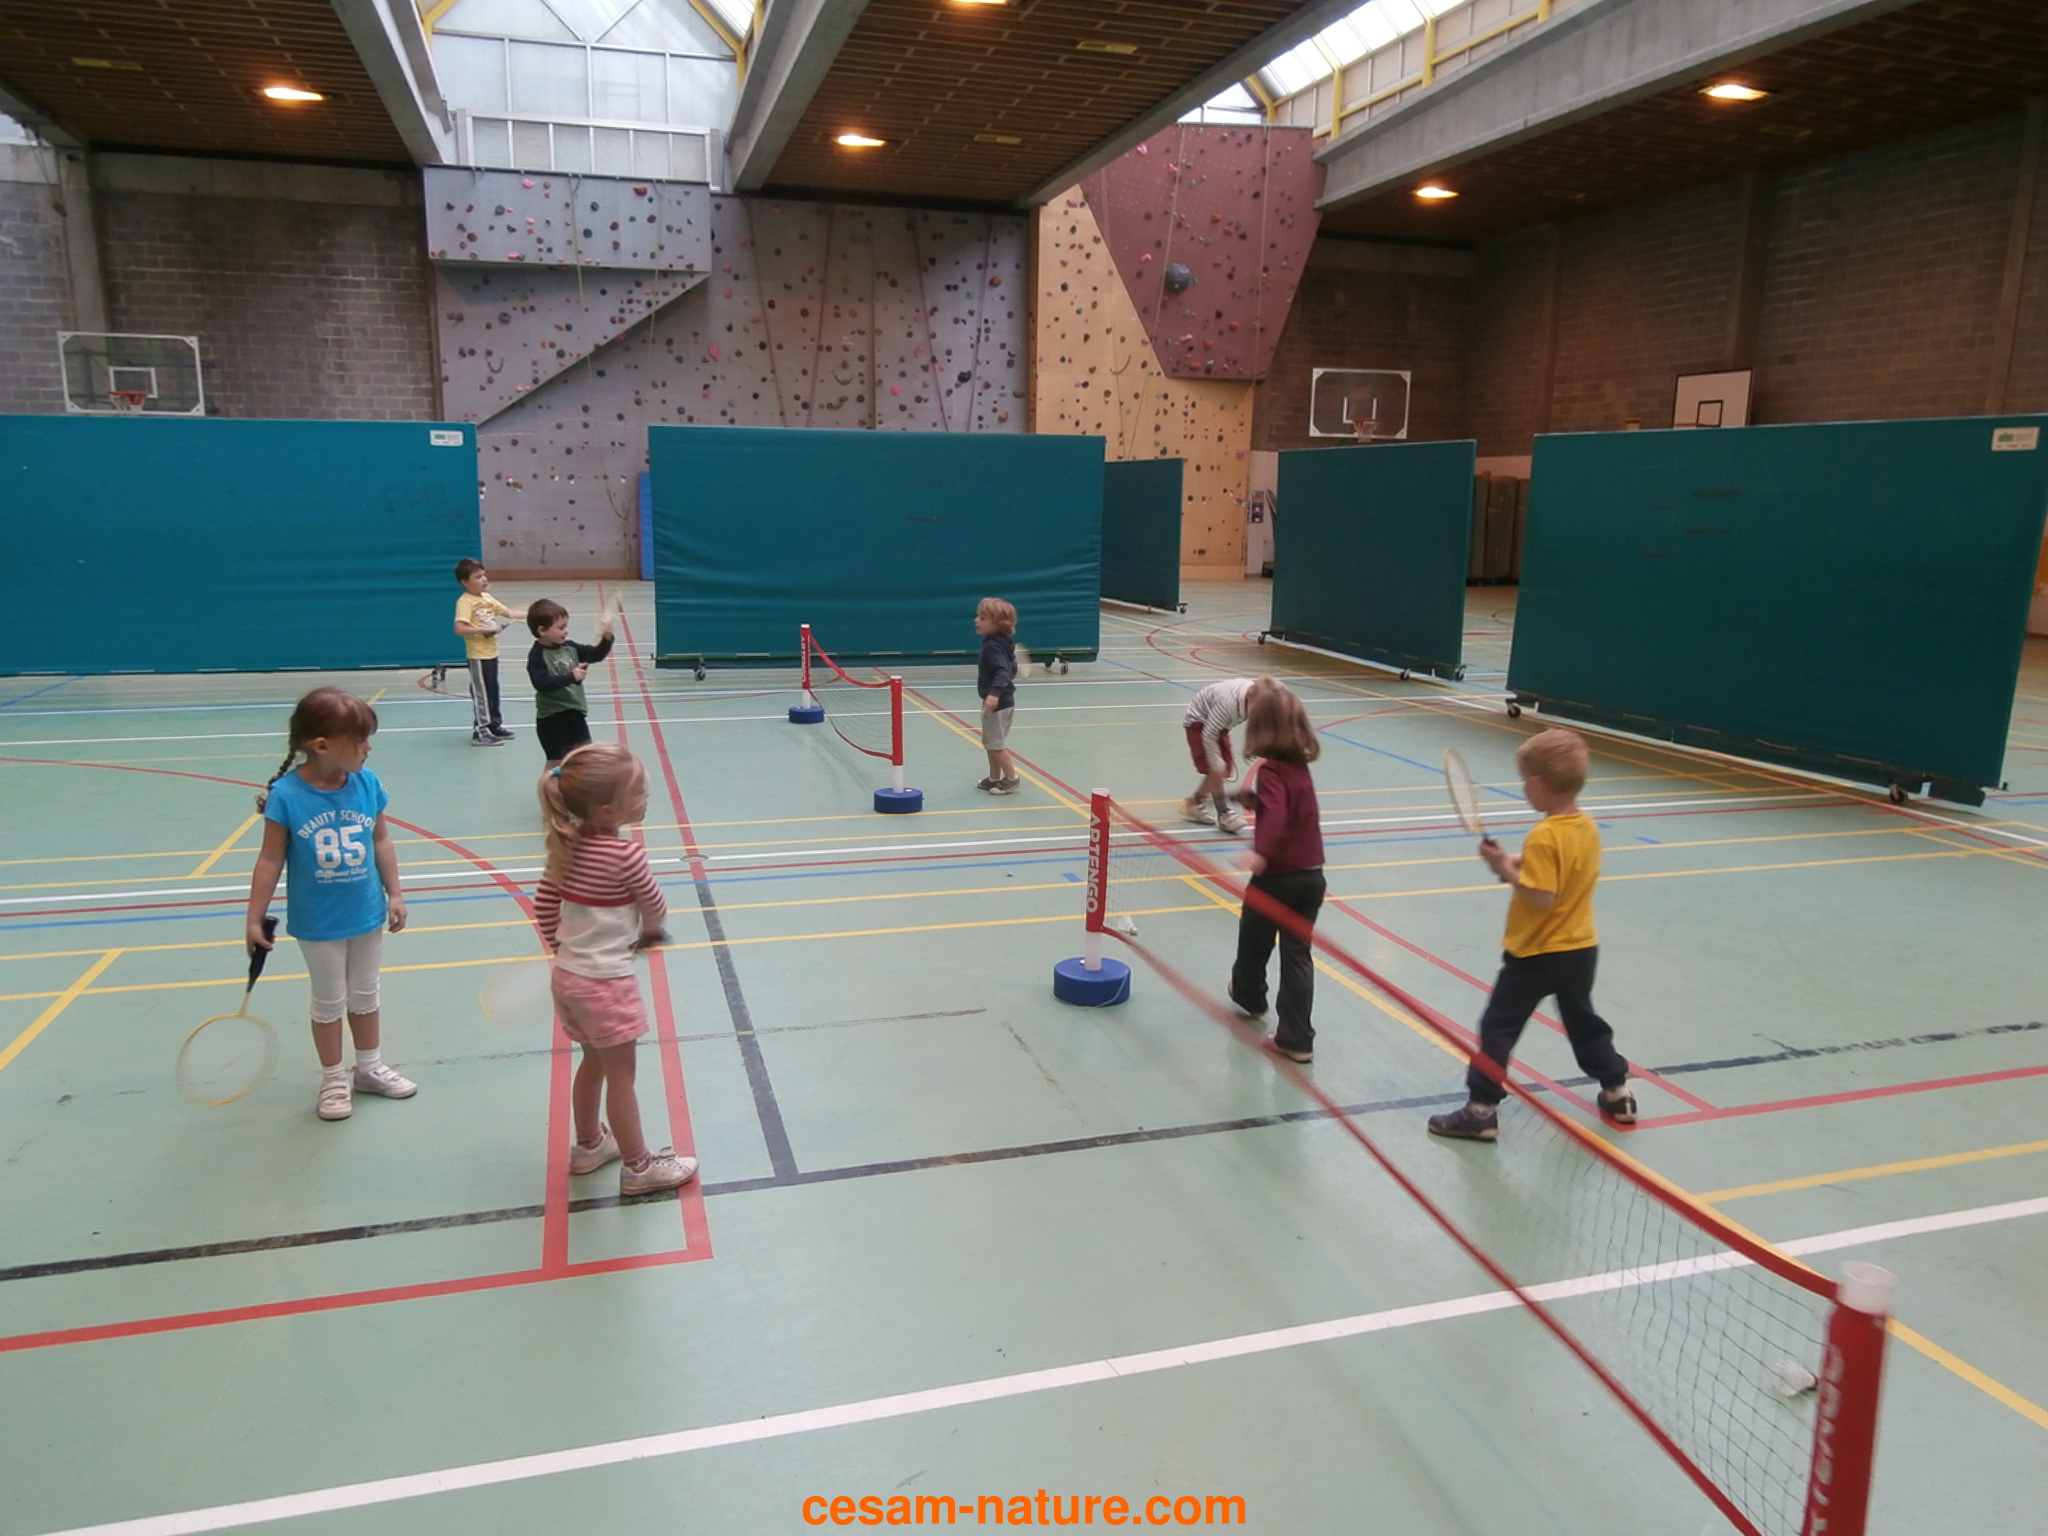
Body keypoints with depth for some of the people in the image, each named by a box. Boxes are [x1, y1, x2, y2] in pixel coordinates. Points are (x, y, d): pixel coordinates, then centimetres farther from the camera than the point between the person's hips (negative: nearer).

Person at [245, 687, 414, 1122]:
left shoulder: (367, 784, -9)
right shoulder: (286, 795, -20)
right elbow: (271, 860, -12)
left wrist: (394, 894, 6)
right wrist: (255, 919, -8)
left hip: (367, 915, 4)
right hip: (317, 923, -4)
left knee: (365, 996, 20)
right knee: (328, 1002, 13)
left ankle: (370, 1068, 37)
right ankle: (334, 1079, 30)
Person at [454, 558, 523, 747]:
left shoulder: (487, 598, 9)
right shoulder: (465, 602, -17)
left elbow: (508, 613, 17)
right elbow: (459, 629, -27)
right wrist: (484, 629, -27)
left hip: (491, 653, 9)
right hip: (478, 656, -9)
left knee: (493, 691, 18)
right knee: (481, 693, -2)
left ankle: (495, 726, 30)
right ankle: (480, 732, 6)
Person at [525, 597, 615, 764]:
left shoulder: (570, 647, 3)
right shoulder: (537, 656, -16)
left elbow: (595, 655, 9)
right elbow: (542, 684, -27)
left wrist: (606, 638, -8)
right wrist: (571, 677, -32)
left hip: (575, 713, 7)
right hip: (551, 717, -7)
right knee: (557, 762, 3)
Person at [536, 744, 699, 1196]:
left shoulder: (567, 843, -2)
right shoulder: (625, 855, -23)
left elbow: (544, 905, 7)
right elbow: (656, 910, -8)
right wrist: (646, 931, 15)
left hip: (568, 975, 8)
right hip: (606, 982, -7)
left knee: (594, 1063, 25)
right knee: (620, 1074, 6)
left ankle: (589, 1146, 41)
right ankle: (638, 1167, 20)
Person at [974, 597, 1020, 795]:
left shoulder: (993, 646, -22)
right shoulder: (1002, 643, 7)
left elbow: (1002, 671, -35)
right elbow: (1011, 669, 19)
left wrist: (994, 693, -48)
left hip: (998, 704, -10)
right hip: (1000, 701, 10)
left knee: (996, 743, 0)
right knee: (990, 742, 19)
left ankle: (1011, 779, 9)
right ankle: (994, 778, 28)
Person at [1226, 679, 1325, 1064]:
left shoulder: (1270, 769, -17)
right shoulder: (1299, 764, 7)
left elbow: (1277, 815, -34)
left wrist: (1261, 852, -46)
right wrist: (1250, 797, 19)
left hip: (1277, 876, -6)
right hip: (1311, 874, 6)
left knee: (1254, 938, 21)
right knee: (1297, 953, 7)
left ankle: (1248, 993, 47)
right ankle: (1296, 1039, 4)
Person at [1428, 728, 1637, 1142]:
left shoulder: (1544, 837, -24)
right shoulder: (1588, 827, 2)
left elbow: (1542, 897, -28)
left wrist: (1506, 870, -19)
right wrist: (1519, 865, 3)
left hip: (1537, 952, -8)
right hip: (1581, 948, 8)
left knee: (1498, 1026, 0)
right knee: (1583, 1020, 26)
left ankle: (1481, 1111, 1)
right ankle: (1617, 1095, 37)